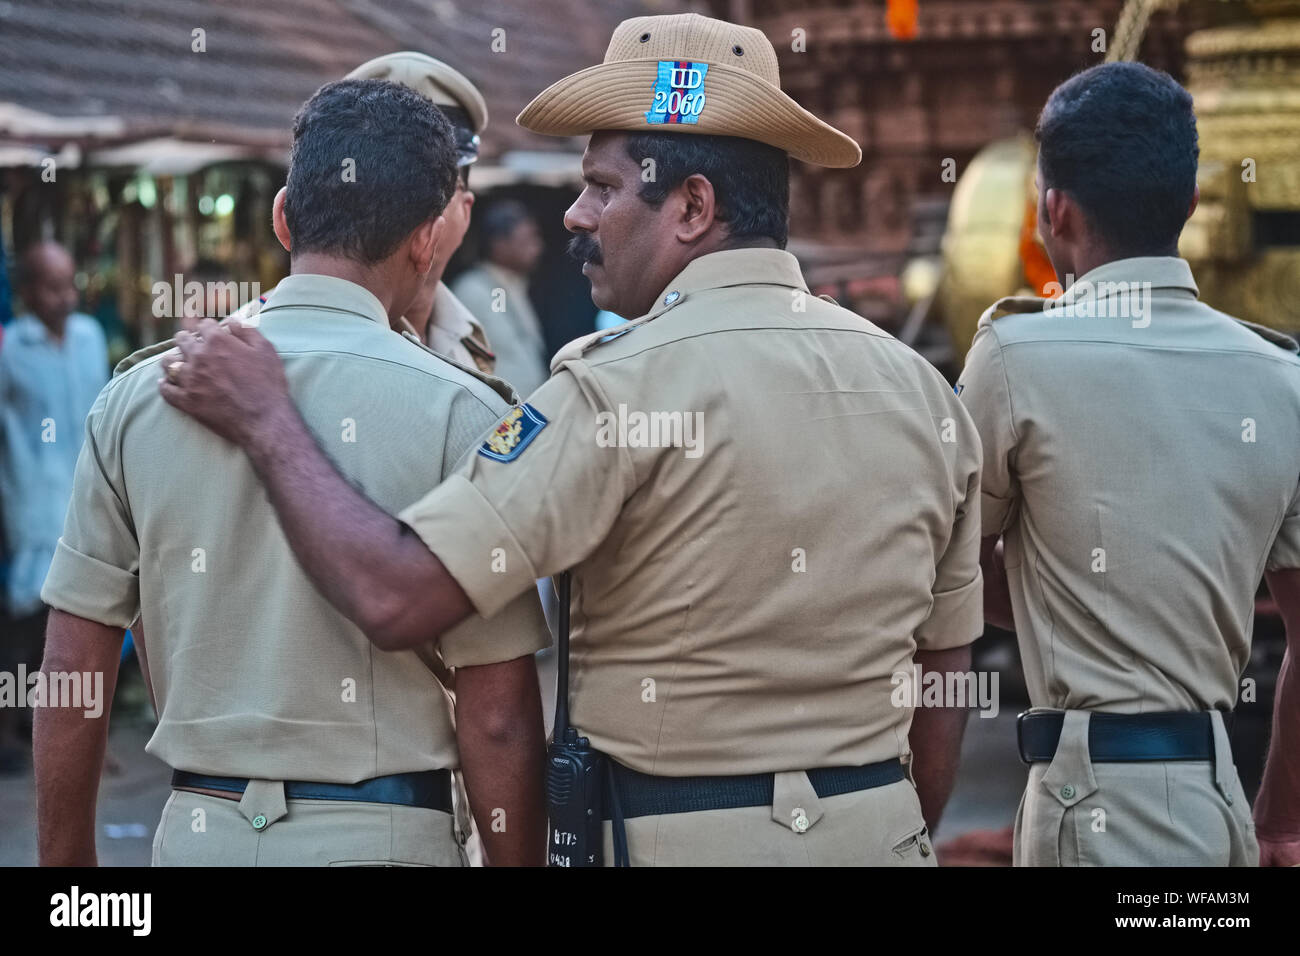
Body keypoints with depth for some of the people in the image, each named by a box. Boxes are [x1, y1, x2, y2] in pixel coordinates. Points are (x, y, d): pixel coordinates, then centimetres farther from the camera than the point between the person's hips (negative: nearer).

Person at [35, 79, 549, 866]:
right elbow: (496, 715, -10)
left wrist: (67, 861, 14)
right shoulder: (459, 412, -8)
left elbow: (73, 672, 4)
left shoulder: (136, 398, 2)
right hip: (382, 834, -3)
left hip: (195, 829, 4)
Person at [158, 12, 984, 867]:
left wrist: (268, 425, -8)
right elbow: (942, 681, 8)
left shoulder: (623, 384, -16)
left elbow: (397, 598, -21)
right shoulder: (920, 388, 2)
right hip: (881, 828, 6)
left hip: (675, 836, -5)